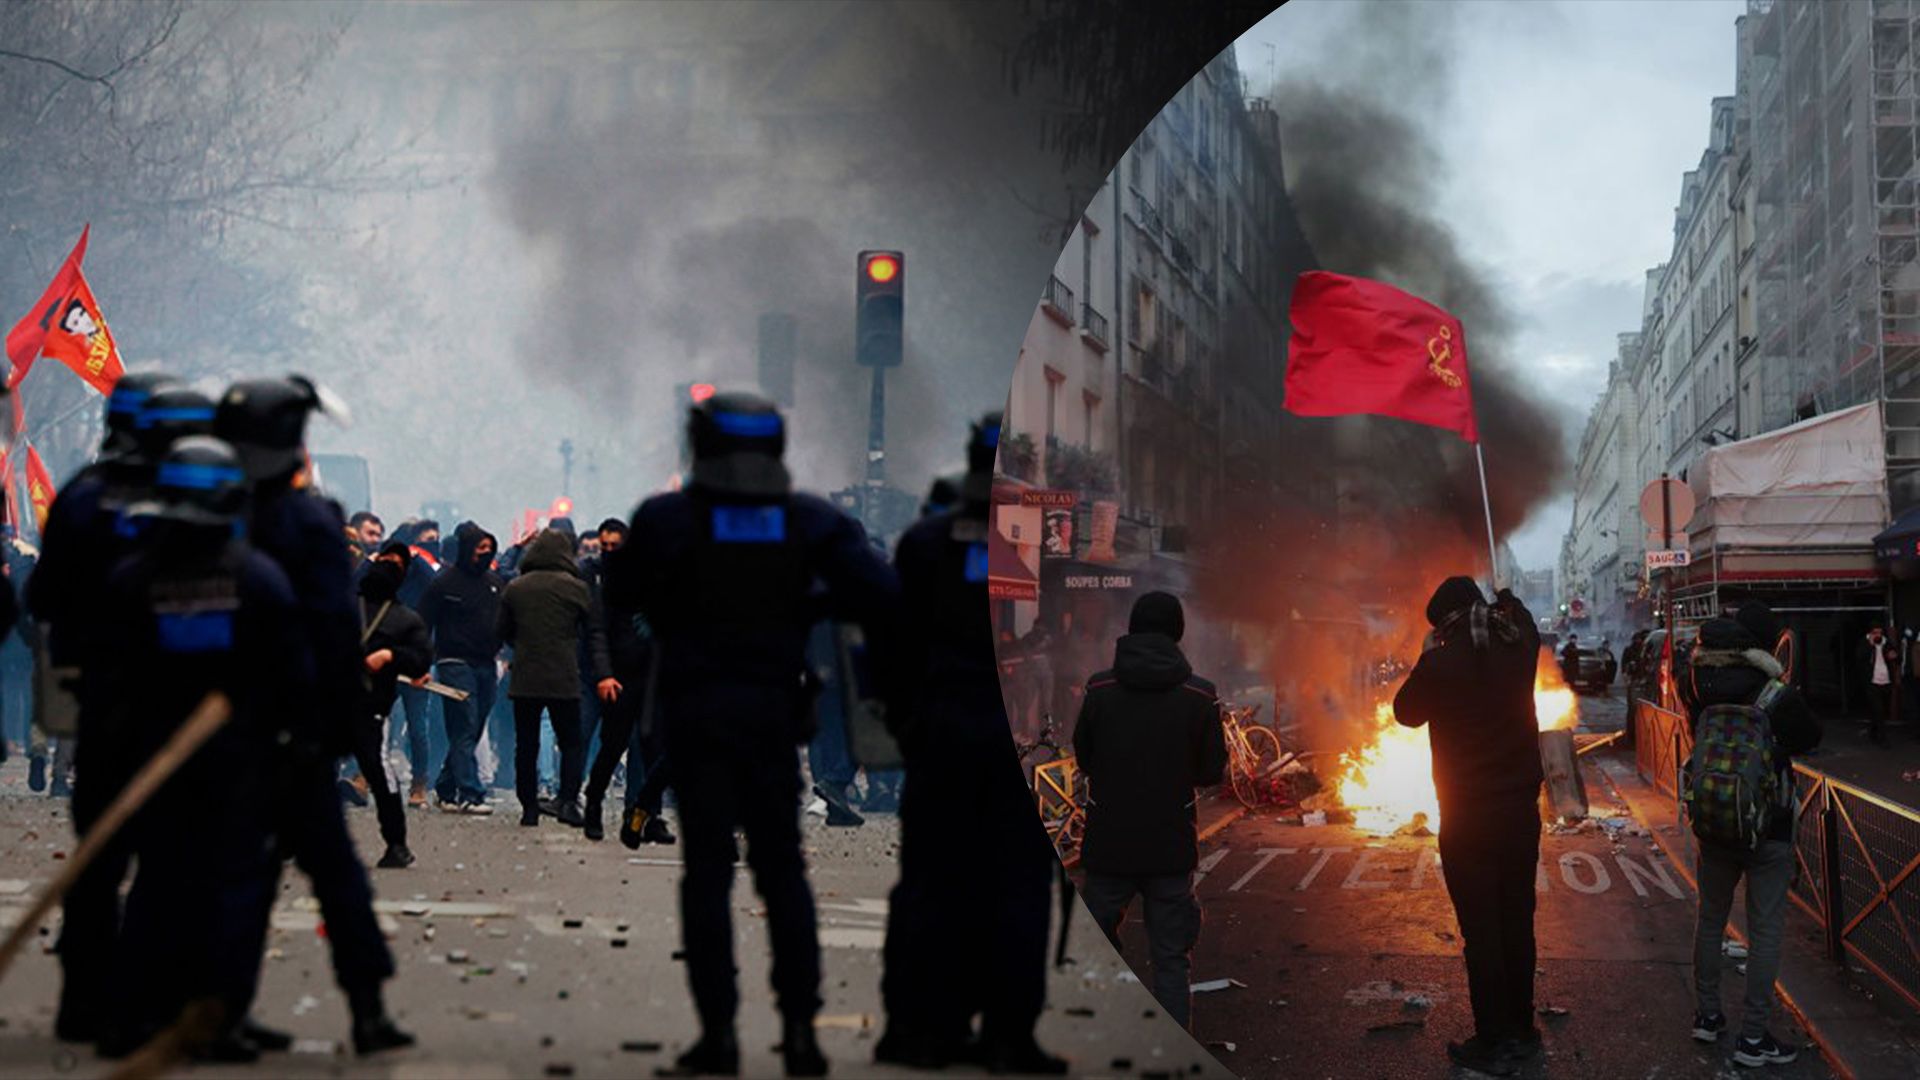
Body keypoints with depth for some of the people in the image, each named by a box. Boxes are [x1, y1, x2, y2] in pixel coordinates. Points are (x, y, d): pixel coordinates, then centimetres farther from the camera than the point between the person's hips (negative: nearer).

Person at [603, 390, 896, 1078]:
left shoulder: (665, 518, -5)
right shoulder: (809, 519, 0)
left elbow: (620, 596, 3)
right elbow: (877, 595, -9)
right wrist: (812, 603, 8)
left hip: (695, 710, -2)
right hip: (773, 710, 2)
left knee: (707, 869, 4)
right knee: (781, 868, 10)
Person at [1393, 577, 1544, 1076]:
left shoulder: (1442, 664, -19)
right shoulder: (1518, 646, -4)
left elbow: (1407, 712, 0)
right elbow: (1522, 621, 22)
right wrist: (1505, 599, 38)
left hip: (1467, 818, -5)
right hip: (1522, 809, 5)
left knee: (1481, 931, 1)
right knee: (1517, 922, 16)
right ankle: (1521, 1030, 27)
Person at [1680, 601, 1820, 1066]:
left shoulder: (1700, 691, -10)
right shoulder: (1777, 697, -21)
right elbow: (1810, 738, -3)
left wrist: (1709, 658, 1)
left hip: (1713, 824, 4)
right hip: (1768, 831, -4)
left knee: (1710, 919, 18)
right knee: (1765, 931, 3)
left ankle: (1708, 1015, 28)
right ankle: (1752, 1037, 5)